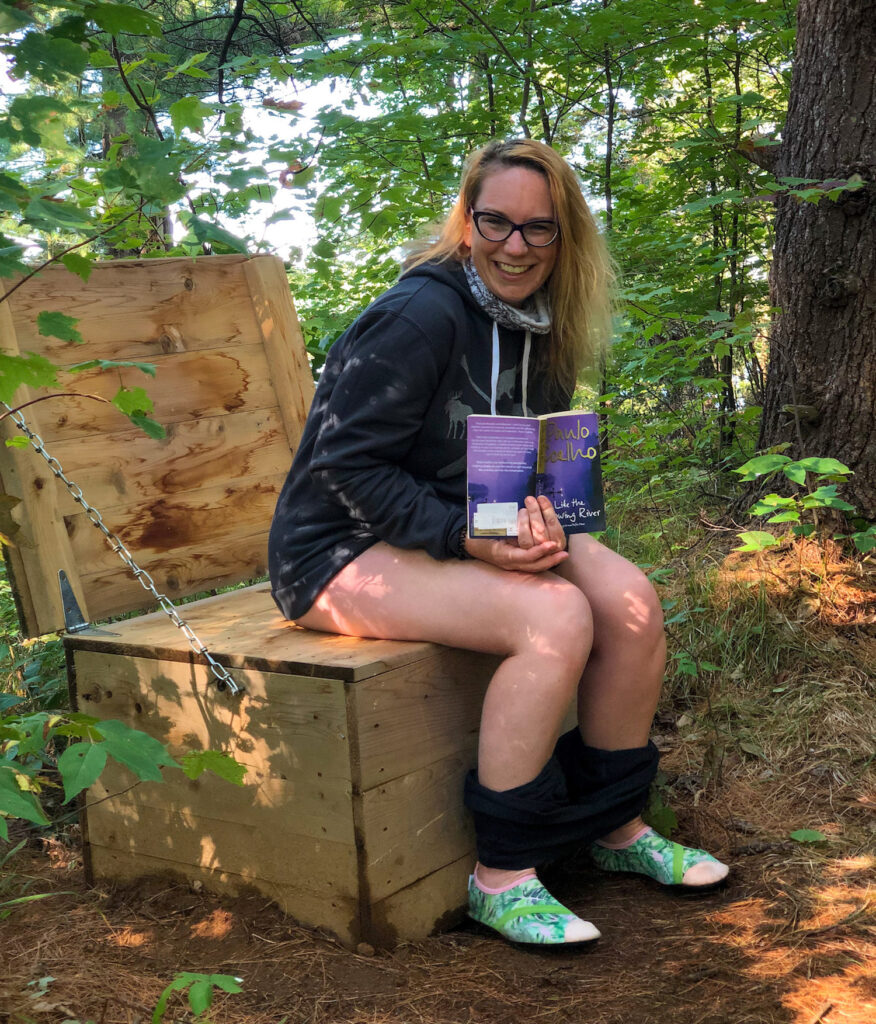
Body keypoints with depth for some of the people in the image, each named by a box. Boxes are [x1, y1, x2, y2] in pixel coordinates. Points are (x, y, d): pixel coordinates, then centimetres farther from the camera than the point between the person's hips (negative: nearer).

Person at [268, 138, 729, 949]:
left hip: (470, 532, 8)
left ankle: (617, 826, 7)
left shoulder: (539, 327, 6)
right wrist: (468, 538, -28)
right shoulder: (422, 315, -19)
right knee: (557, 617, -28)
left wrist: (536, 516, -10)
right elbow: (347, 464, -21)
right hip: (346, 549, -8)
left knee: (630, 598, -12)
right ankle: (501, 877, -16)